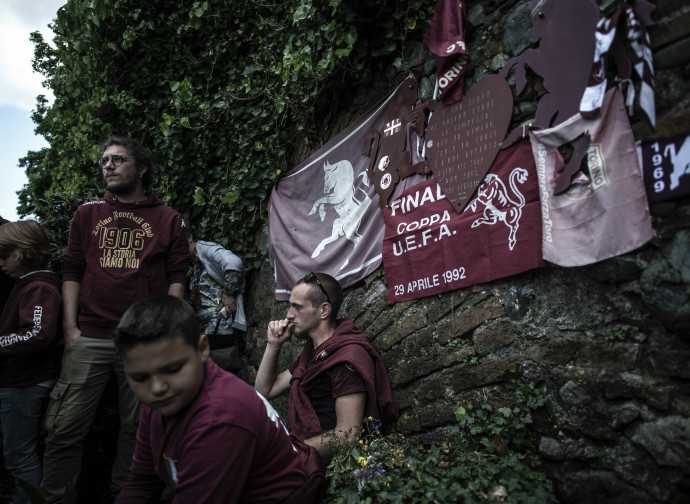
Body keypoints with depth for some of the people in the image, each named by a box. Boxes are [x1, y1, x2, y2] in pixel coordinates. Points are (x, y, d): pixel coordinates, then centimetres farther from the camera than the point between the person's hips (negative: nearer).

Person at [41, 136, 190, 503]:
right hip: (89, 338, 1)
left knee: (136, 428, 8)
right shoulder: (87, 214, 13)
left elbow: (177, 279, 4)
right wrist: (70, 328, 1)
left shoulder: (168, 220, 7)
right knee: (65, 428, 1)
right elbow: (72, 272, 11)